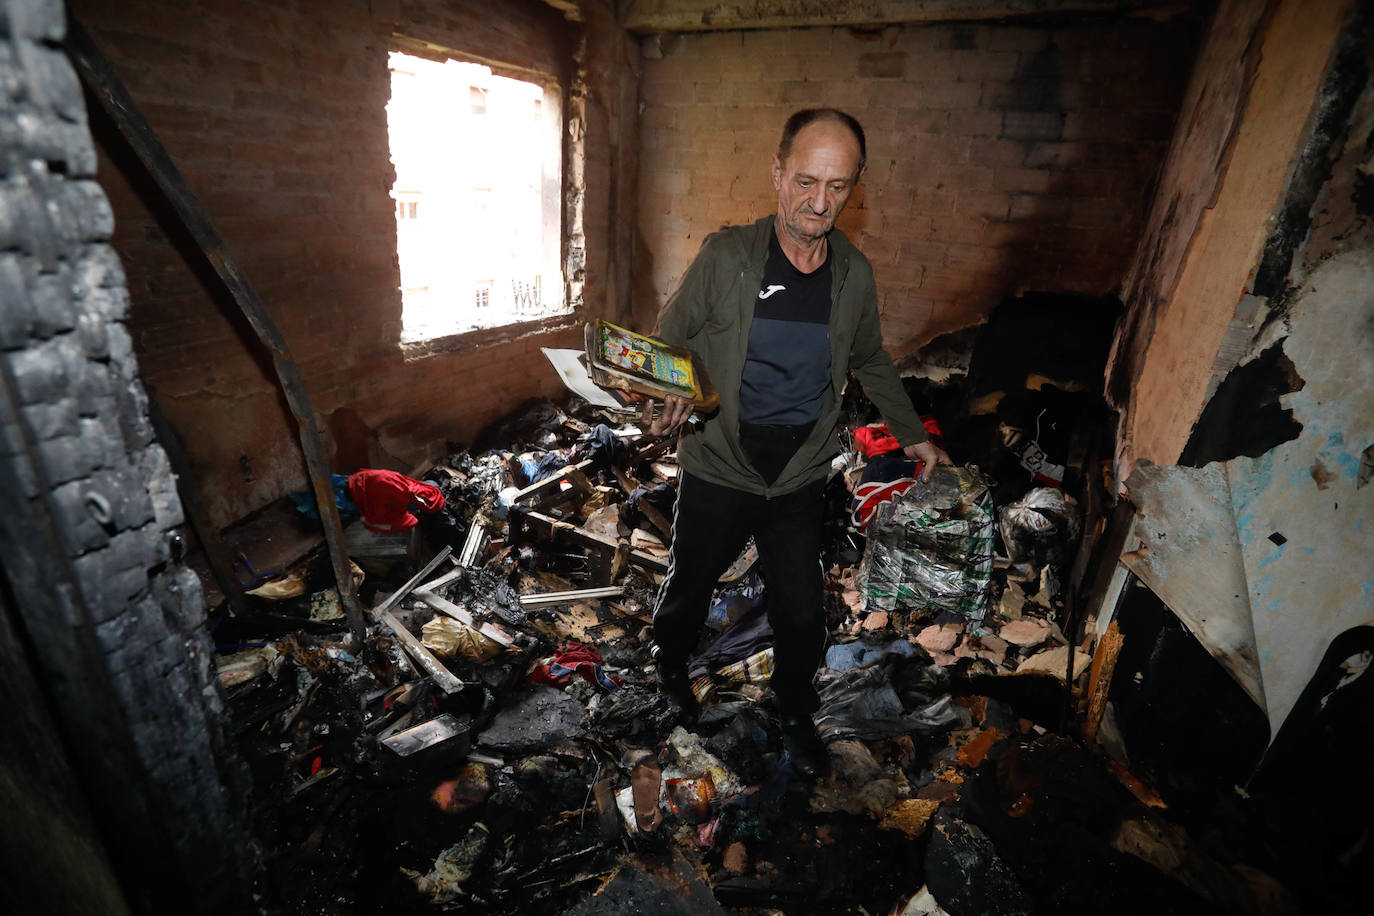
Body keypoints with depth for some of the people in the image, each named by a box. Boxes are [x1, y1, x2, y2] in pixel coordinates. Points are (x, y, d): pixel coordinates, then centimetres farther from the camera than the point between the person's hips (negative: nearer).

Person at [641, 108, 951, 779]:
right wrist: (661, 405, -24)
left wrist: (911, 434, 15)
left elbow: (870, 360, 15)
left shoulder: (854, 274, -1)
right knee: (690, 583, 19)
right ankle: (670, 660, 53)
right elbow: (668, 340, -4)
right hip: (718, 472, -1)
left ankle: (795, 712, 41)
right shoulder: (725, 257, -11)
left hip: (801, 478, 2)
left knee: (802, 615, 11)